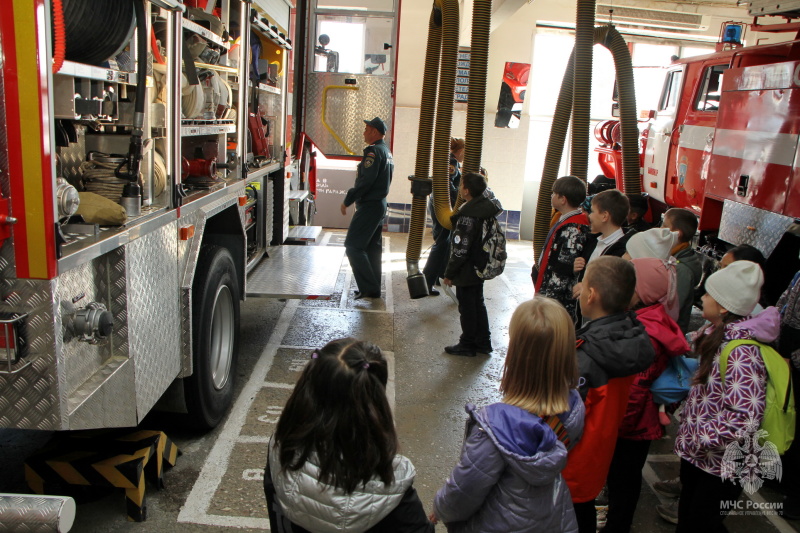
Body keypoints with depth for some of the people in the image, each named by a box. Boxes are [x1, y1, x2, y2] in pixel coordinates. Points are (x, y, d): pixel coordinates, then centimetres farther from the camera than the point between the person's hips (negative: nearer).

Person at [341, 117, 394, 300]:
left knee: (353, 246, -7)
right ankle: (374, 289, 17)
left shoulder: (374, 151, -15)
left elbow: (366, 180, -23)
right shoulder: (387, 152, 16)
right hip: (380, 204, 10)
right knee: (372, 248, 13)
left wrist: (347, 200, -16)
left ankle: (368, 287, -8)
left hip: (369, 206, -10)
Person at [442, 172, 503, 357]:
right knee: (478, 304, 19)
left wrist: (449, 273, -14)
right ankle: (483, 342, 29)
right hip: (480, 269, 8)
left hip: (466, 272, -8)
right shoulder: (487, 209, -2)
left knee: (467, 308, 5)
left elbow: (460, 250, -23)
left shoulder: (468, 216, -26)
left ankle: (467, 345, 17)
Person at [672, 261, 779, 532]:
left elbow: (744, 420, -34)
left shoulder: (742, 352, -28)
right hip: (696, 454, 8)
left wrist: (694, 437, -27)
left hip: (721, 464, -8)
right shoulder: (718, 335, 0)